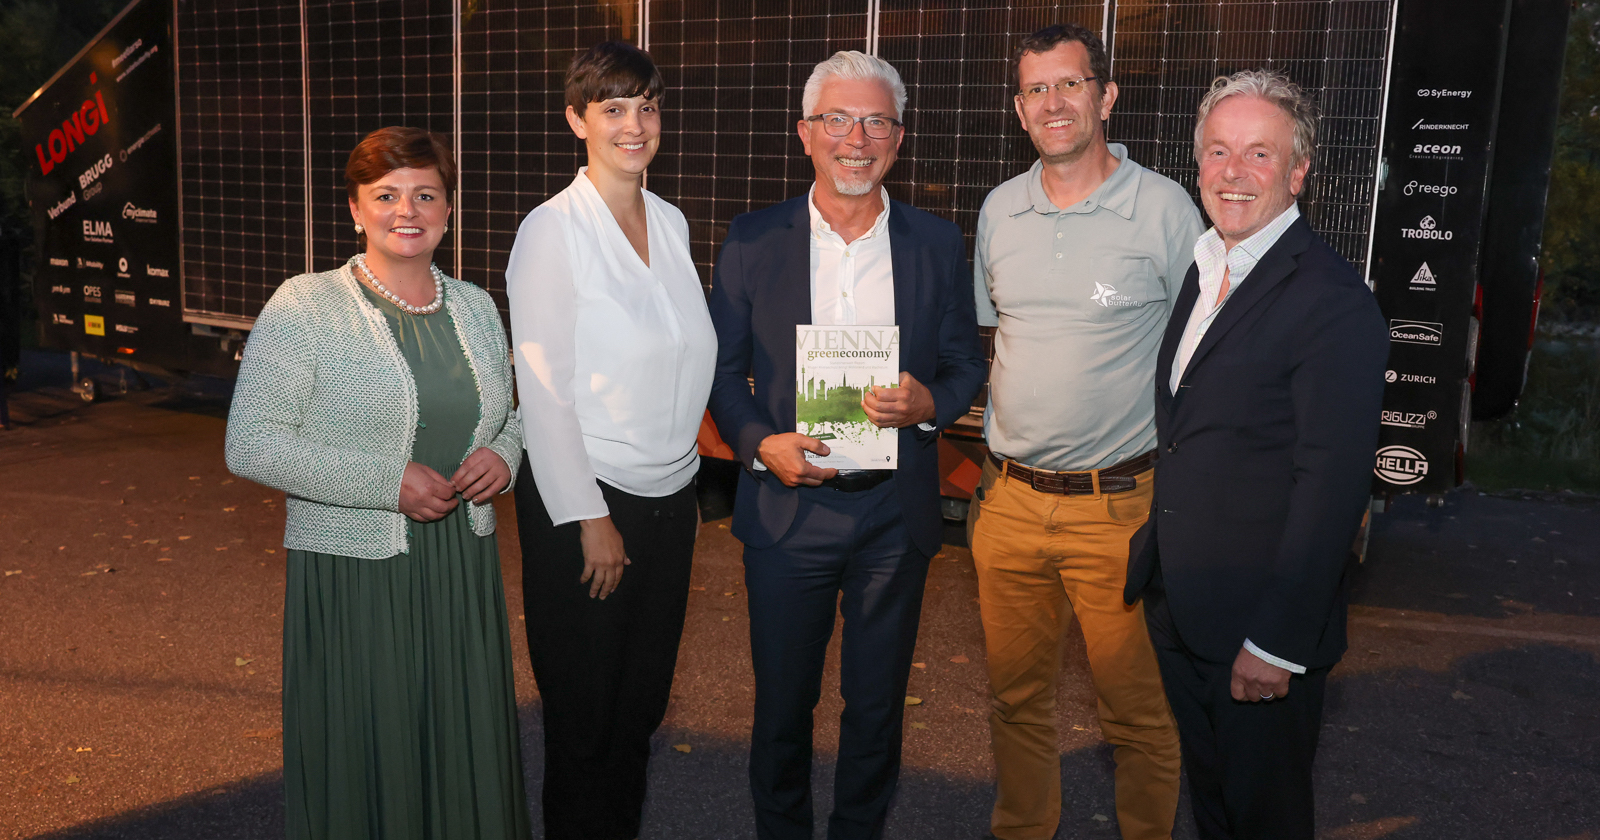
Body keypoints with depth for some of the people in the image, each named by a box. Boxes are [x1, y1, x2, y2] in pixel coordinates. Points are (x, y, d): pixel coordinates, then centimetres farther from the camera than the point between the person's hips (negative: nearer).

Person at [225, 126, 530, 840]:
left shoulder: (475, 307, 10)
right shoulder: (304, 307, -6)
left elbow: (510, 412, 22)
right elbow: (250, 444, -12)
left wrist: (503, 454, -1)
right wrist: (387, 481, -18)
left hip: (462, 568, 5)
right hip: (352, 574, -4)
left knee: (466, 756, 11)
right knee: (361, 765, 5)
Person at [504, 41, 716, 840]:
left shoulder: (671, 223, 7)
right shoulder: (553, 229, -11)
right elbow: (544, 387, -13)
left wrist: (688, 485, 12)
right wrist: (587, 517, -14)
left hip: (668, 497, 6)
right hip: (587, 500, -6)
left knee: (642, 700, 17)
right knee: (586, 708, 8)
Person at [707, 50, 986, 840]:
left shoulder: (937, 243, 2)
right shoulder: (752, 240, -1)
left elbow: (966, 365, 6)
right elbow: (722, 368, 3)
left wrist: (927, 403, -15)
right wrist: (759, 443, -14)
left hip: (896, 514, 1)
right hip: (786, 506, -1)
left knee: (877, 704, 15)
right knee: (782, 699, 14)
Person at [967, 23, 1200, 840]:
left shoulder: (1165, 208, -7)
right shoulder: (999, 210, 7)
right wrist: (987, 465, 13)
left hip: (1120, 506, -4)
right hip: (1008, 499, 4)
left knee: (1137, 706, 8)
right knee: (1016, 694, 17)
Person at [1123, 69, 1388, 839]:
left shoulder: (1333, 303, -18)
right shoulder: (1201, 270, 8)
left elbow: (1331, 486, -22)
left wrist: (1277, 643, -21)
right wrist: (1152, 564, 9)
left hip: (1260, 630, -7)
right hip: (1175, 605, 7)